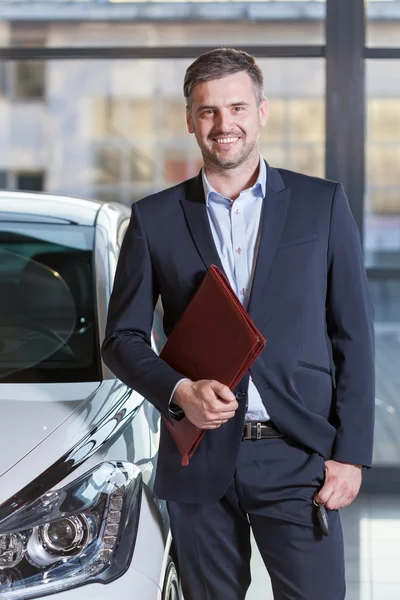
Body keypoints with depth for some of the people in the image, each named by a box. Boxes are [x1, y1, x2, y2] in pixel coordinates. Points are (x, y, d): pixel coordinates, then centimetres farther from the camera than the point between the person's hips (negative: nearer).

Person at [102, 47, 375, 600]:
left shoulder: (322, 204, 4)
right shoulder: (155, 218, 6)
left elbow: (353, 336, 3)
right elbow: (122, 338, 8)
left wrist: (350, 453, -3)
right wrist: (178, 391, -12)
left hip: (297, 456, -1)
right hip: (198, 461, 1)